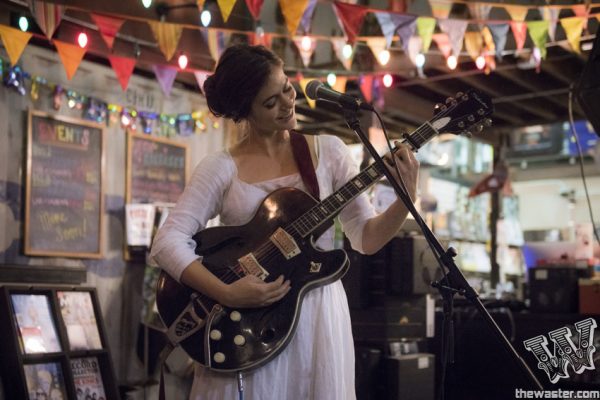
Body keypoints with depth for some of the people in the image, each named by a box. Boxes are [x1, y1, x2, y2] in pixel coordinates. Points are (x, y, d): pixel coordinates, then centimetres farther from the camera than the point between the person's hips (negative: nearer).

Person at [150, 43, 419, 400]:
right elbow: (168, 242, -9)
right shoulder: (222, 168, -3)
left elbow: (366, 238, 3)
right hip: (245, 321, -1)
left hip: (319, 313, 2)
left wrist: (406, 201, -14)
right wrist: (227, 294, -20)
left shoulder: (327, 150, 3)